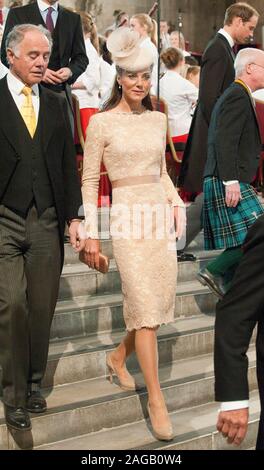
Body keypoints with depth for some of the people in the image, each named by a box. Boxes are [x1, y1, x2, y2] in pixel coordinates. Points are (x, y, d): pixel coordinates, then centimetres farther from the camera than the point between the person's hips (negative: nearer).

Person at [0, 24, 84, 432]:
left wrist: (73, 217, 10)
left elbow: (67, 164, 14)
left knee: (42, 307, 7)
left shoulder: (56, 104, 12)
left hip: (46, 221, 4)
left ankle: (34, 383, 24)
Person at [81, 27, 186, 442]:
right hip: (127, 217, -5)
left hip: (160, 214, 6)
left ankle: (119, 358, 34)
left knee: (161, 301, 8)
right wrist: (91, 234, -6)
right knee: (145, 306, -8)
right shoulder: (101, 122, -4)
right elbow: (90, 181, -2)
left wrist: (176, 202, 3)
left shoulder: (158, 119, 11)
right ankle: (156, 399, 0)